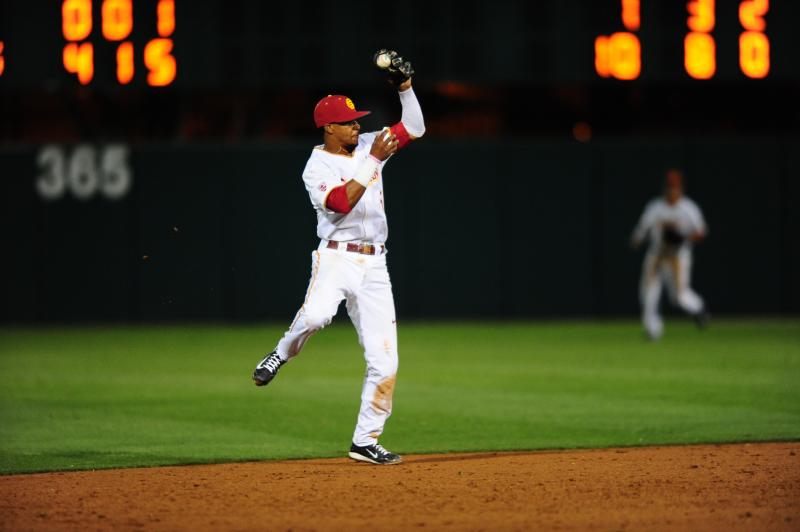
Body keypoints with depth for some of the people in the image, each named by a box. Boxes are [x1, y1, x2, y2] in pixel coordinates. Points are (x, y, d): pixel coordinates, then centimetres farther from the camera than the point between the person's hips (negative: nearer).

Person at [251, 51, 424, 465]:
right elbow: (342, 203, -20)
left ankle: (366, 442, 6)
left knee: (384, 361, -2)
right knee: (316, 314, -37)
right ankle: (282, 354, -4)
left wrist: (405, 86, 3)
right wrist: (373, 160, -20)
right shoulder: (317, 167, -4)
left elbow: (414, 128, 16)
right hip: (336, 257, -5)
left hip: (374, 264, 5)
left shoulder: (367, 146, 13)